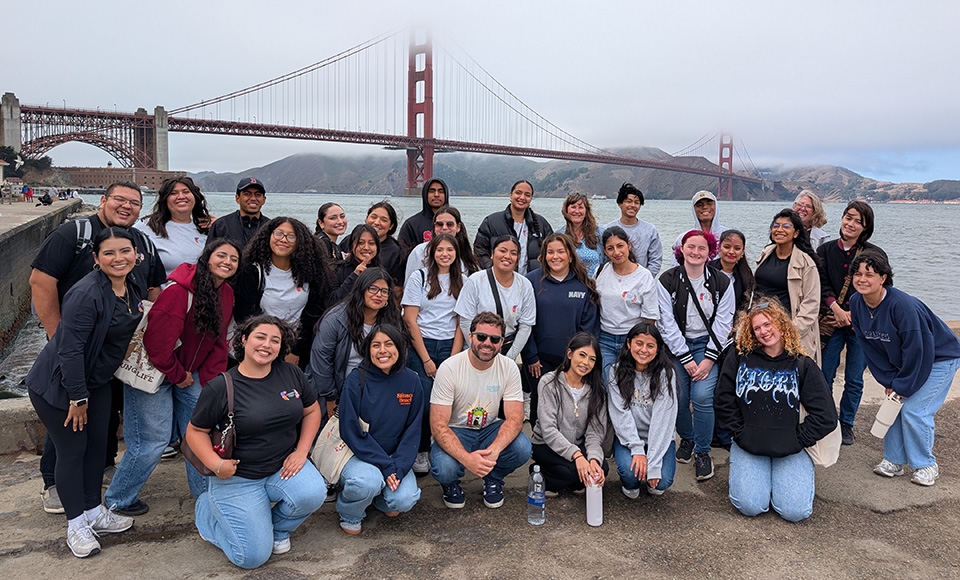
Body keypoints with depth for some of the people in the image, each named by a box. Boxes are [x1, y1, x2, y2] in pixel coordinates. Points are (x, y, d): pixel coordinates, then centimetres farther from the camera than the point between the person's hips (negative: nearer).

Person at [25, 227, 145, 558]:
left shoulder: (130, 289, -2)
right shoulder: (86, 294, -28)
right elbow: (70, 350, -27)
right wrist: (77, 397, -21)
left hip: (96, 382, 8)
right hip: (57, 385, -8)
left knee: (97, 444, 13)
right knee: (72, 450, 1)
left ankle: (94, 512, 29)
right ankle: (76, 524, 17)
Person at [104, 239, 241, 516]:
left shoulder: (226, 294, -1)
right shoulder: (179, 291, -26)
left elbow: (218, 342, 4)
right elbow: (156, 341, -27)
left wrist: (209, 380, -4)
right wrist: (178, 376, -13)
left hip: (188, 371, 7)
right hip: (153, 370, -7)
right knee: (153, 439, -2)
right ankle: (118, 499, 22)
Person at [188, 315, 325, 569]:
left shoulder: (290, 373, -3)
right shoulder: (220, 387, -13)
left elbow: (312, 410, 8)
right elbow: (195, 431, -5)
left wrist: (301, 451, -4)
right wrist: (215, 464, -21)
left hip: (283, 467, 3)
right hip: (237, 478, -3)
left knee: (313, 494, -28)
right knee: (253, 557, -6)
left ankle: (277, 528, 8)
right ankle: (208, 508, 23)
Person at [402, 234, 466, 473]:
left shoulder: (462, 281, 8)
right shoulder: (419, 277, -1)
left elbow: (462, 322, 6)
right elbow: (410, 320, -4)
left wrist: (454, 357, -5)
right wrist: (426, 359, -8)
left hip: (450, 347, 2)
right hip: (420, 346, -2)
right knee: (424, 401, -10)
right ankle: (421, 452, 10)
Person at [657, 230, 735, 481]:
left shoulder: (722, 283, -2)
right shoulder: (667, 281, -6)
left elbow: (723, 324, -3)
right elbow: (667, 323, -8)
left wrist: (708, 360, -11)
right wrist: (686, 359, -12)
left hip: (707, 345, 0)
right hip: (677, 345, 0)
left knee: (702, 396, -15)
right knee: (678, 396, -6)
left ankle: (702, 452, 4)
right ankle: (686, 439, 24)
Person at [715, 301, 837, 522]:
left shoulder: (802, 365, 0)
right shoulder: (738, 359, 0)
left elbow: (826, 416, -2)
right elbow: (724, 404, 2)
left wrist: (798, 440, -5)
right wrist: (740, 434, -4)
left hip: (790, 451, 0)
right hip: (748, 447, 0)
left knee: (795, 511, -14)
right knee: (750, 506, -17)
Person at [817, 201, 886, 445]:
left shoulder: (874, 255, -1)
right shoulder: (825, 250, 3)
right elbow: (821, 283, -4)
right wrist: (836, 308, -18)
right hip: (831, 323, 1)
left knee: (854, 379, 8)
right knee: (824, 376, 5)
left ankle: (846, 424, 24)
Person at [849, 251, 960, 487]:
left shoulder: (903, 305, -33)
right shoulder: (856, 303, -12)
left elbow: (917, 350, -27)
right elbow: (870, 347, -4)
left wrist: (903, 386, -18)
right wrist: (889, 380, -7)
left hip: (939, 359, -7)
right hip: (901, 361, 7)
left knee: (914, 410, -11)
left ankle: (926, 465, 10)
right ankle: (894, 460, 18)